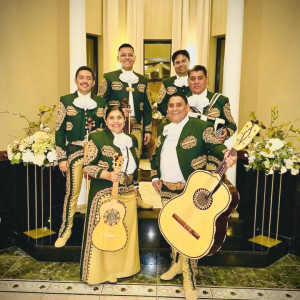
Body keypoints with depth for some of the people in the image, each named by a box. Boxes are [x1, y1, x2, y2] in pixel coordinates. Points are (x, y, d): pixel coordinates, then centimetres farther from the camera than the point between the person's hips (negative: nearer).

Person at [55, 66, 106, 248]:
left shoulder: (101, 103, 8)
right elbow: (59, 131, 0)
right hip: (74, 152, -2)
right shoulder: (66, 101, 2)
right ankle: (66, 229, 17)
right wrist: (62, 157, -5)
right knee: (72, 192, 0)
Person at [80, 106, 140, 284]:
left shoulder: (132, 139, 10)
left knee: (127, 230, 12)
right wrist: (107, 175, -23)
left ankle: (124, 266, 32)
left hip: (128, 193, 6)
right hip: (105, 194, -5)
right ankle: (103, 271, 21)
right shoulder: (97, 138, -8)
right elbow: (87, 166, -11)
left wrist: (135, 186, 16)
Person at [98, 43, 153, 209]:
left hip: (136, 128, 3)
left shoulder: (143, 81, 14)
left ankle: (135, 196, 22)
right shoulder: (109, 78, 4)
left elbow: (147, 107, 13)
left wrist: (148, 130, 8)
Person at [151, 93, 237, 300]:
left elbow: (214, 145, -9)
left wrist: (225, 154, -31)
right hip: (166, 189, 6)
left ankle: (189, 279, 10)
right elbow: (155, 155, 19)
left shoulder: (200, 126, -6)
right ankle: (177, 264, 38)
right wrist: (155, 177, 10)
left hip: (190, 190, -6)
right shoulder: (162, 129, 13)